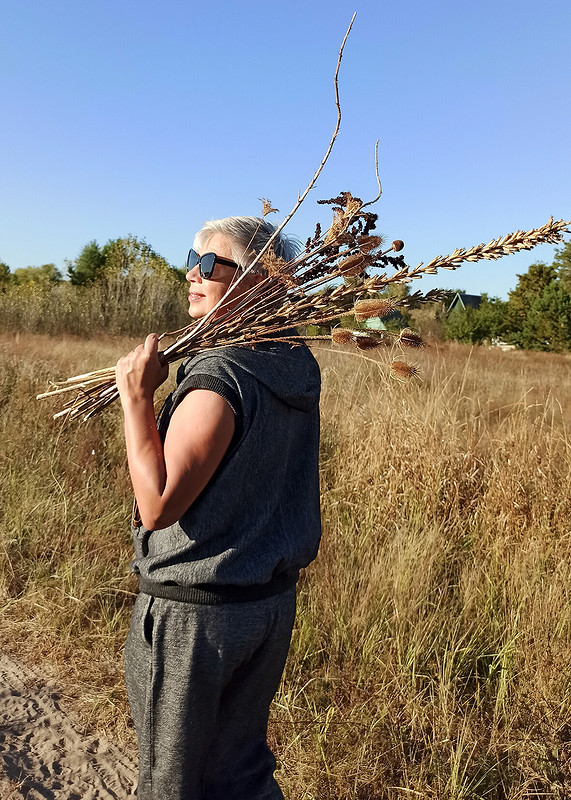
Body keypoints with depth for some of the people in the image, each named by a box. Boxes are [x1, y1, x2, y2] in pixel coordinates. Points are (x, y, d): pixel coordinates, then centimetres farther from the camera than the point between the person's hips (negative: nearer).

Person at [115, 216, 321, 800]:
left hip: (193, 612, -7)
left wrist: (137, 396, -20)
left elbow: (157, 506, -25)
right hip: (273, 599, 7)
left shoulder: (217, 378, -24)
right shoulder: (298, 369, 0)